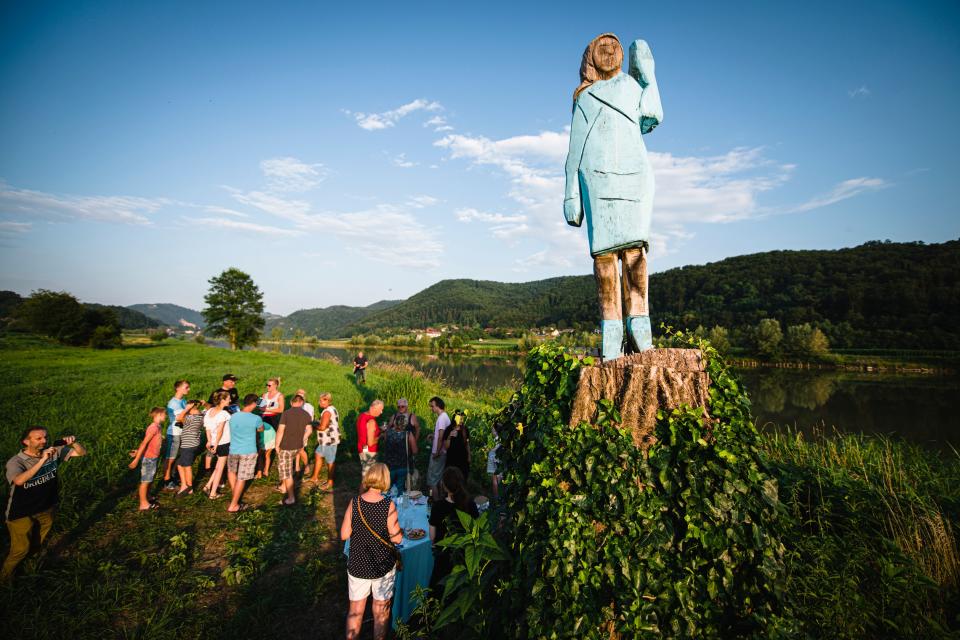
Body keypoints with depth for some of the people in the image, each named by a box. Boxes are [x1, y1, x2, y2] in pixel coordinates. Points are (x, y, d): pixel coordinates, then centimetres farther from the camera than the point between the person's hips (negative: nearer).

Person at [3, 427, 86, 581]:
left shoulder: (53, 452, -15)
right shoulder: (15, 462, -25)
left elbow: (82, 453, -10)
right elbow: (19, 481, -44)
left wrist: (74, 443, -30)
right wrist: (42, 460, -48)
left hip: (47, 508, 4)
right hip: (22, 514, -4)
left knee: (40, 544, 24)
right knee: (21, 549, 10)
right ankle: (4, 578, 37)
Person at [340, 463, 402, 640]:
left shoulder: (354, 503, -15)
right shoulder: (388, 505, -20)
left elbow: (344, 535, -7)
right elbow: (397, 538, -15)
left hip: (357, 565, 2)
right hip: (383, 566, -1)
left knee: (355, 611, 22)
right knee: (381, 612, 20)